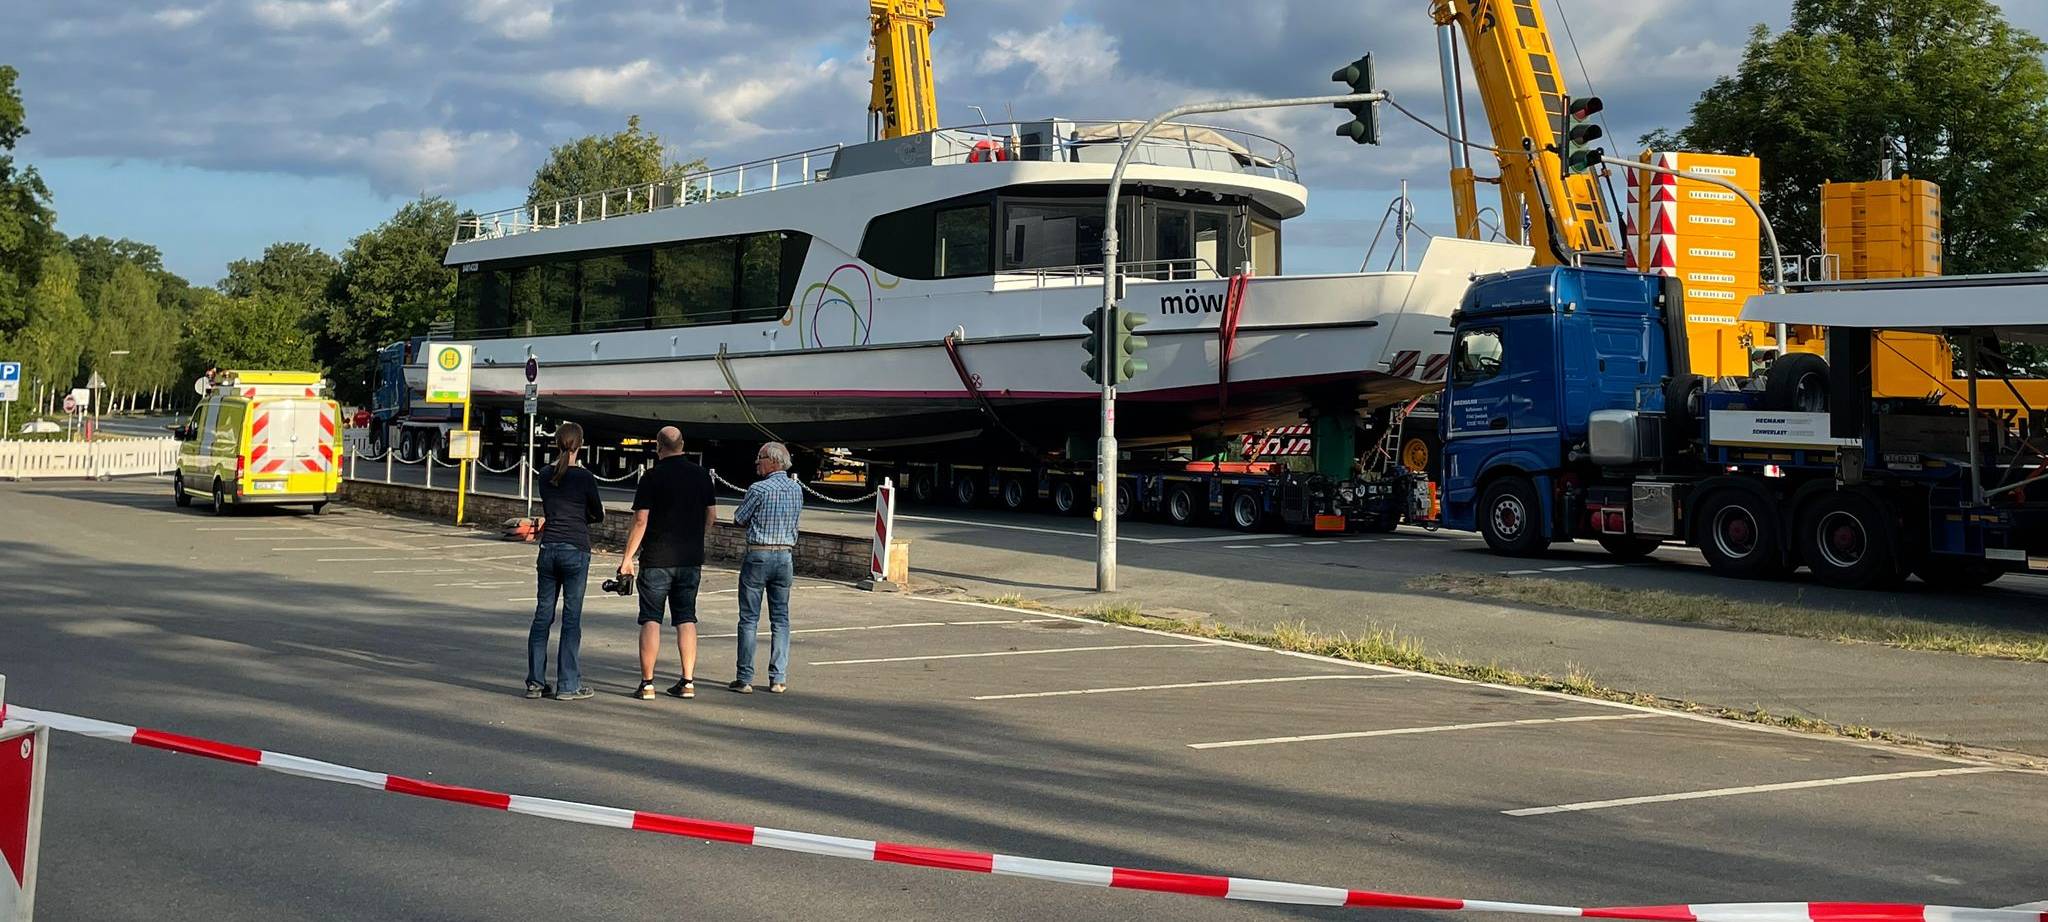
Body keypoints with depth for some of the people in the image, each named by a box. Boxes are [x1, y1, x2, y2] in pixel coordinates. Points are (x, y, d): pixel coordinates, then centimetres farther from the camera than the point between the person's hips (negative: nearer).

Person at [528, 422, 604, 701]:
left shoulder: (545, 475, 6)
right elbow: (598, 515, 3)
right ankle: (567, 685, 2)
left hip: (548, 549, 4)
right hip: (575, 549, -4)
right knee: (571, 618, 0)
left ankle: (535, 682, 12)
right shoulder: (584, 477, -8)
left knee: (542, 615, 10)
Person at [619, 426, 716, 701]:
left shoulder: (652, 477, -9)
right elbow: (712, 516, 11)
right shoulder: (701, 475, 5)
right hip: (691, 559, 4)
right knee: (686, 619, 9)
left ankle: (647, 682, -1)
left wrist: (628, 557, -5)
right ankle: (688, 681, 6)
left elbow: (640, 521, -11)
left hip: (657, 559, -4)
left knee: (651, 620, 1)